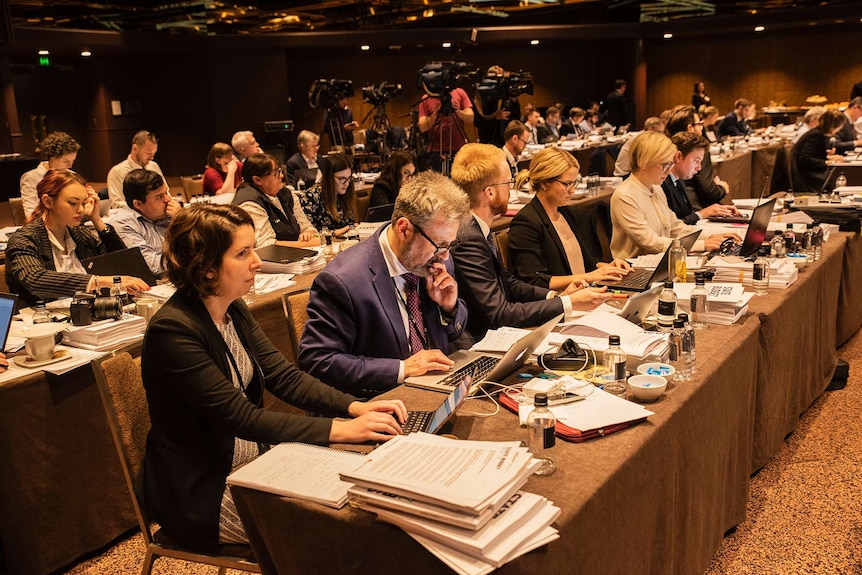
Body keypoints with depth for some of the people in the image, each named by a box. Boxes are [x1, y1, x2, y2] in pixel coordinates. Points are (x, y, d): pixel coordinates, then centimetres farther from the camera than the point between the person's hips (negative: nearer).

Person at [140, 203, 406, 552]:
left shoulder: (234, 311, 2)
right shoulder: (172, 330, -24)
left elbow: (283, 376, 1)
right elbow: (240, 417, -27)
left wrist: (355, 407, -14)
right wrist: (340, 430, -29)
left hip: (253, 464, 8)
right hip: (202, 494, -7)